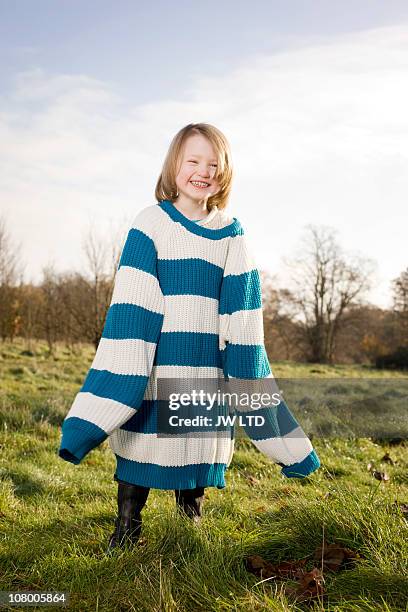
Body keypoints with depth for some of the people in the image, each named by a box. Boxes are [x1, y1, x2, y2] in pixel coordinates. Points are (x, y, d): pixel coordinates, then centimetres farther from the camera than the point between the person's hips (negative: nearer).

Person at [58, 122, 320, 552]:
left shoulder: (231, 233, 7)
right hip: (154, 364, -2)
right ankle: (126, 528, 21)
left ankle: (191, 512, 28)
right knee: (143, 441, 3)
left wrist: (247, 376, 2)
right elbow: (130, 306, -6)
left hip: (207, 365, 2)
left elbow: (242, 313, 6)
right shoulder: (151, 223, -1)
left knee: (200, 443, 8)